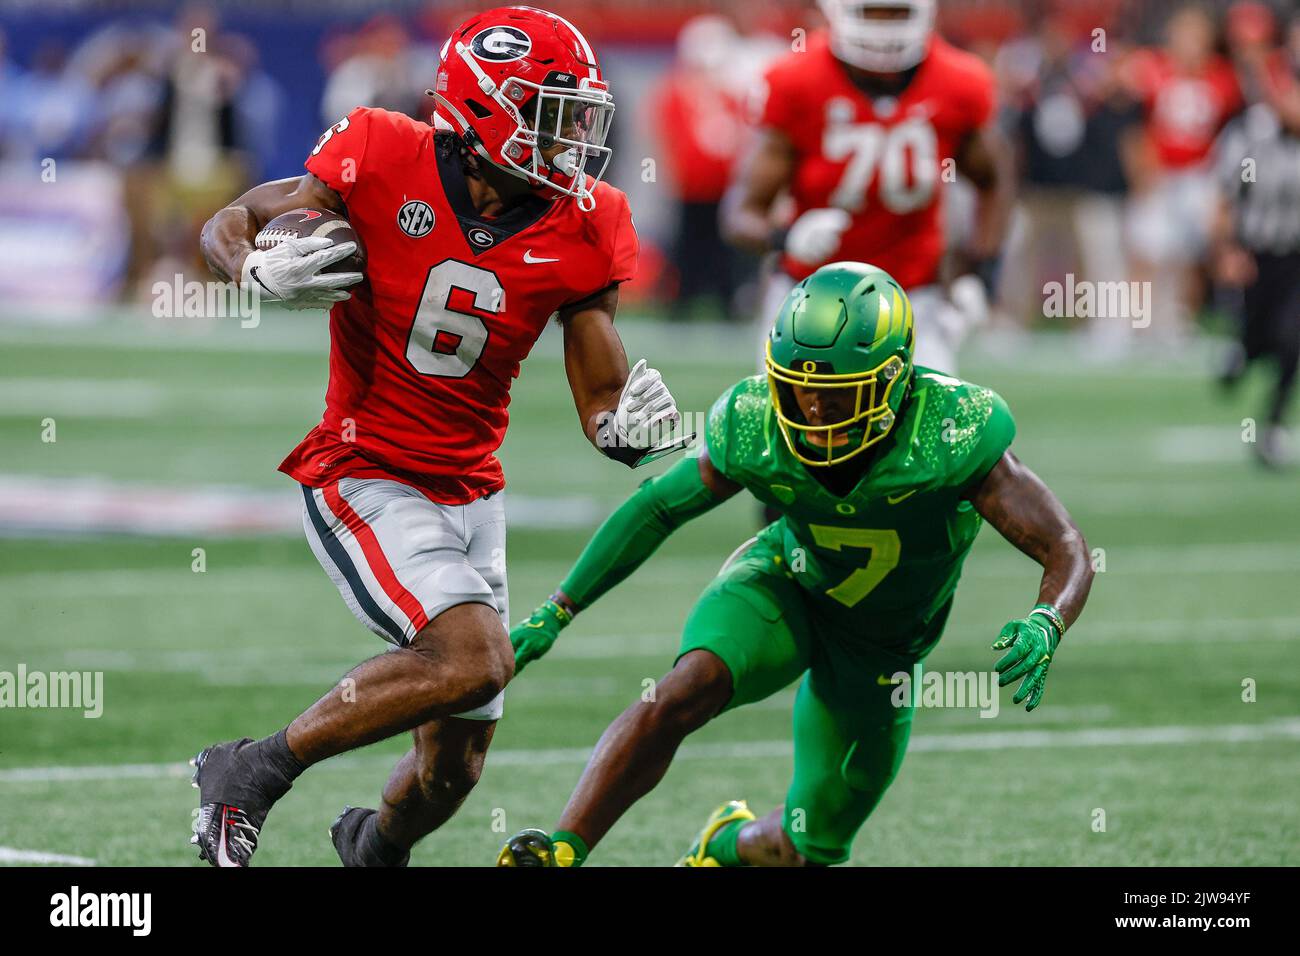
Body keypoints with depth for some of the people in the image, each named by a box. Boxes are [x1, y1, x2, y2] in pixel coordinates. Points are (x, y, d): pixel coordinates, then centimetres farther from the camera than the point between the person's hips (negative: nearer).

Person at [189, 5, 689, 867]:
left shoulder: (579, 234, -4)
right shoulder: (383, 164, -14)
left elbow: (603, 406, 1)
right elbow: (230, 227, -1)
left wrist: (632, 427, -22)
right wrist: (266, 272, -23)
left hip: (470, 495, 5)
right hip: (364, 479, -5)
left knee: (451, 775, 9)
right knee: (475, 659, -29)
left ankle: (373, 846, 46)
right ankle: (252, 771, -12)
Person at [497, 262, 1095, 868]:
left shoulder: (951, 437, -34)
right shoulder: (755, 427, -24)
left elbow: (1067, 552, -29)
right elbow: (658, 507, -6)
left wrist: (1046, 626, -52)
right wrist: (557, 611, -7)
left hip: (878, 648, 0)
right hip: (785, 587, 0)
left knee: (811, 848, 10)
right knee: (689, 687, -34)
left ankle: (732, 844, 46)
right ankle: (560, 853, -30)